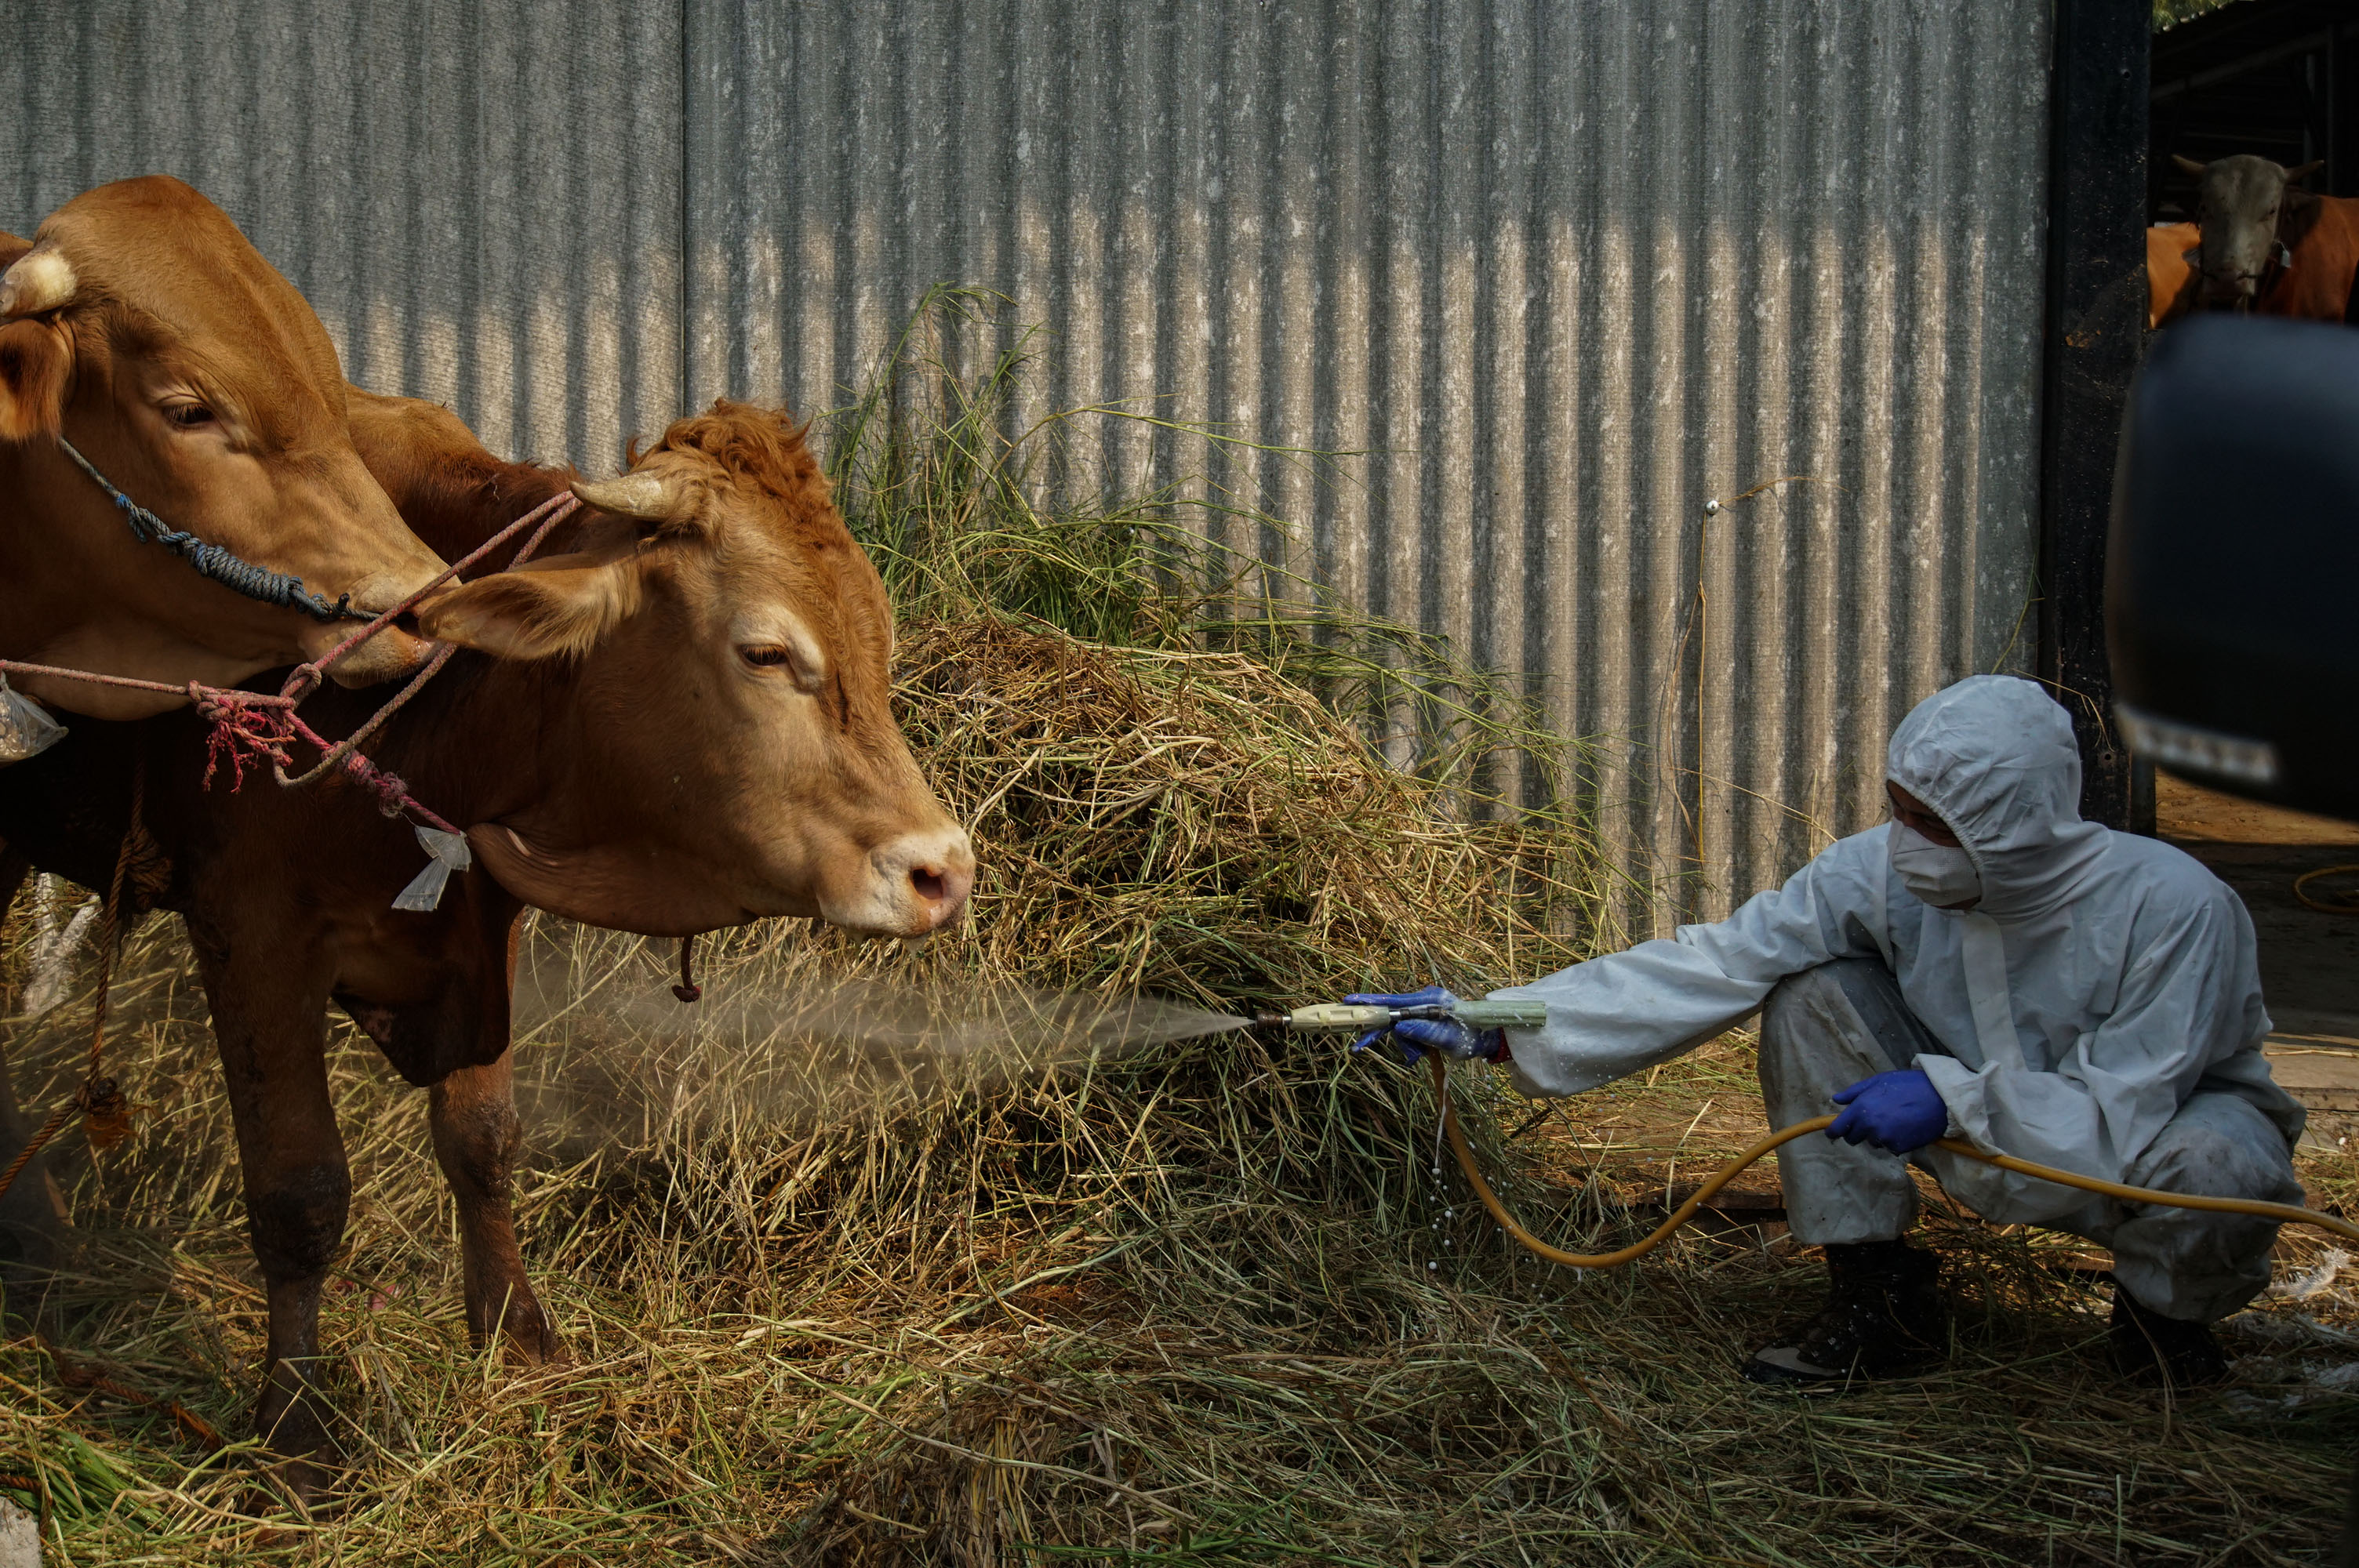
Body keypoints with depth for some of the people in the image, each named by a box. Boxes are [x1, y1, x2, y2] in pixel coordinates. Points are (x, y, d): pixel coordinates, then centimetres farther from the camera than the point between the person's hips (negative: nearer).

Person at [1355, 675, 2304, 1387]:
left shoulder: (2169, 908, -32)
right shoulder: (1880, 876, -22)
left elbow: (2124, 1122, -30)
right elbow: (1704, 971, -24)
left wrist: (1954, 1098, -35)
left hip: (2165, 1122, -3)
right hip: (1991, 1139, 3)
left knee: (2202, 1163, -39)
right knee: (1815, 995, -19)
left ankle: (2168, 1319, -1)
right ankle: (1881, 1305, -5)